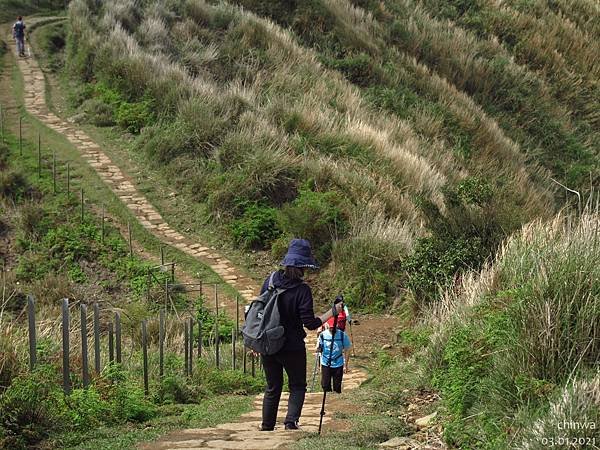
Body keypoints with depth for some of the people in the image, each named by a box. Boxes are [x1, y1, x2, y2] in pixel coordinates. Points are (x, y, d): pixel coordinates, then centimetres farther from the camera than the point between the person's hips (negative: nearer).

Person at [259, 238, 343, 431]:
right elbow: (310, 323, -19)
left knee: (272, 387, 18)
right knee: (297, 386, 13)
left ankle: (267, 426, 19)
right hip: (292, 347, -4)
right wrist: (332, 312, -10)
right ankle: (291, 420, -6)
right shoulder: (302, 290, -17)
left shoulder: (270, 281, -3)